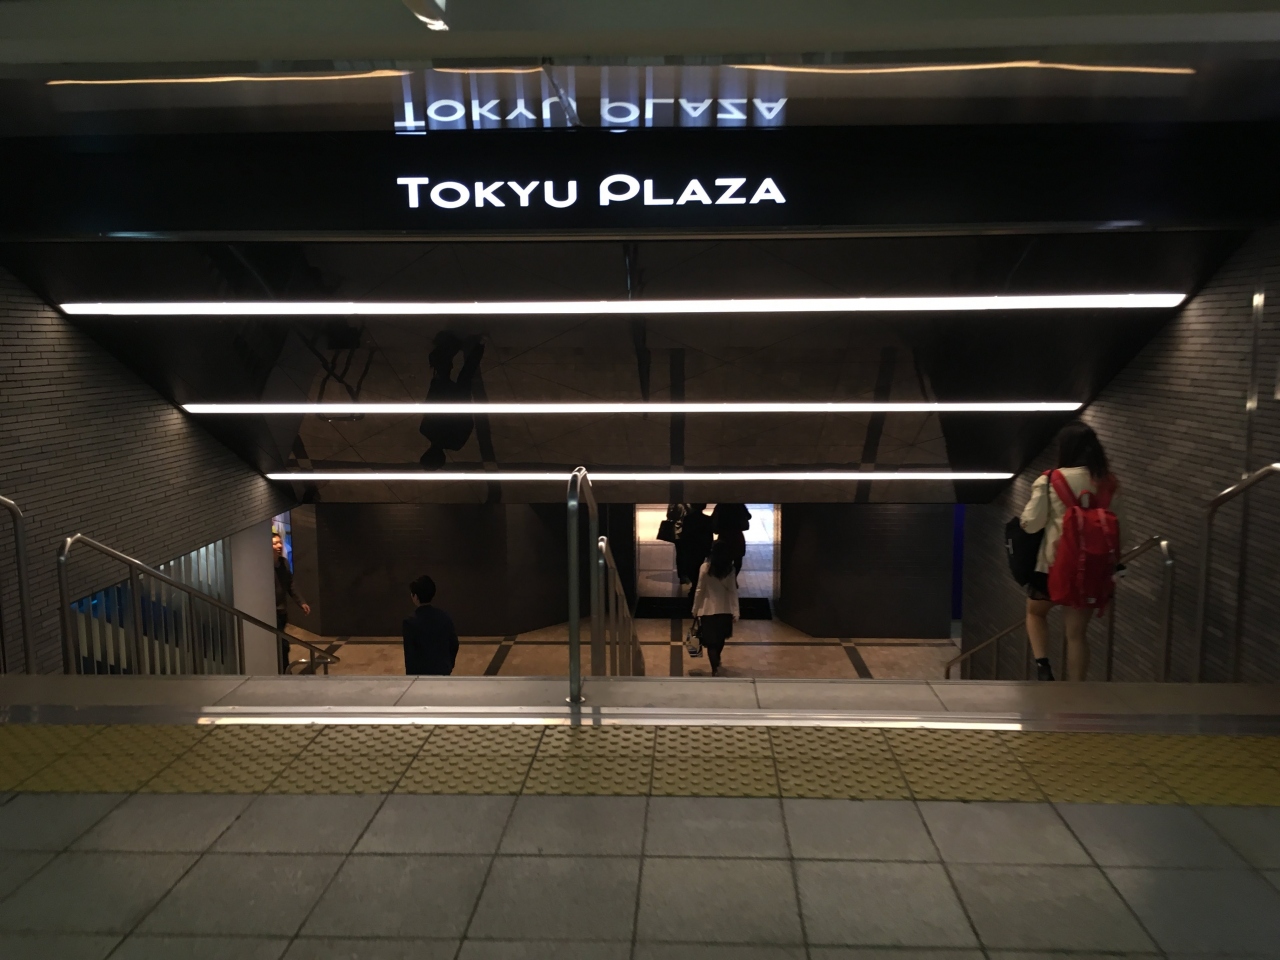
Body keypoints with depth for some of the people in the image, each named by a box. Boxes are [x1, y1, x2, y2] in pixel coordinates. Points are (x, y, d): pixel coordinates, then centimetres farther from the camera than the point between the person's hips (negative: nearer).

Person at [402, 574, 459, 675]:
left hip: (421, 674, -5)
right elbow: (454, 645, 5)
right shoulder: (445, 617, -3)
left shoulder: (411, 622, -18)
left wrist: (410, 675, -2)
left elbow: (409, 655, -13)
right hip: (443, 671, 5)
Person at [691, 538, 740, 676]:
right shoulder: (730, 569, -7)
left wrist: (695, 609, 2)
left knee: (711, 641, 3)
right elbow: (733, 591, -10)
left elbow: (700, 590, -9)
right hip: (725, 610, 3)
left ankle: (715, 669, -3)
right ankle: (717, 662, 43)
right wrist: (735, 611, -8)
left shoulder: (706, 567, -13)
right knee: (720, 638, 24)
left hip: (708, 609, -3)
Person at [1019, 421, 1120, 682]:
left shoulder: (1049, 481, -10)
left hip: (1055, 564, -3)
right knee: (1077, 631, 10)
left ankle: (1043, 666, 2)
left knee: (1035, 612, 23)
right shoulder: (1107, 483, 1)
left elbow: (1031, 524, -8)